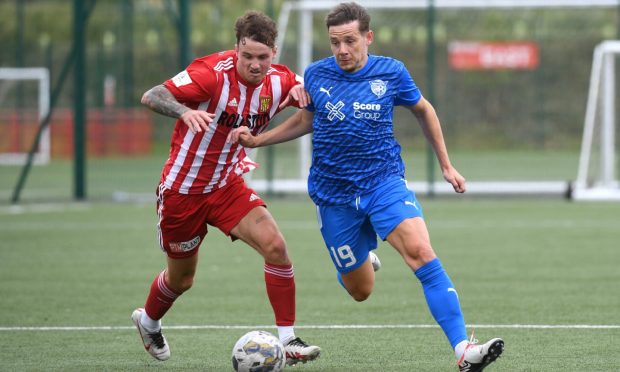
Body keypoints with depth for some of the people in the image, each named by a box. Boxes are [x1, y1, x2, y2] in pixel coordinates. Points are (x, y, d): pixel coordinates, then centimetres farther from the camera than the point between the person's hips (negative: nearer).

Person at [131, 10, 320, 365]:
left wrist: (302, 90, -15)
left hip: (227, 186, 4)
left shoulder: (278, 81, -9)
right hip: (182, 188, -4)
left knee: (275, 246, -20)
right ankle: (148, 321, 48)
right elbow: (151, 96, -30)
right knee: (181, 278, 14)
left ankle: (288, 340, -13)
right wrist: (185, 111, -52)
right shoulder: (213, 73, -25)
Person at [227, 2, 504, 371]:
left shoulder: (391, 73, -4)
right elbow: (306, 119, 19)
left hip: (385, 182, -2)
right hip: (334, 194, 2)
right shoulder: (316, 74, 0)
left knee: (421, 252, -27)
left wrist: (446, 165, 16)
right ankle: (365, 258, 47)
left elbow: (423, 110, 14)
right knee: (360, 291, 6)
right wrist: (257, 140, 9)